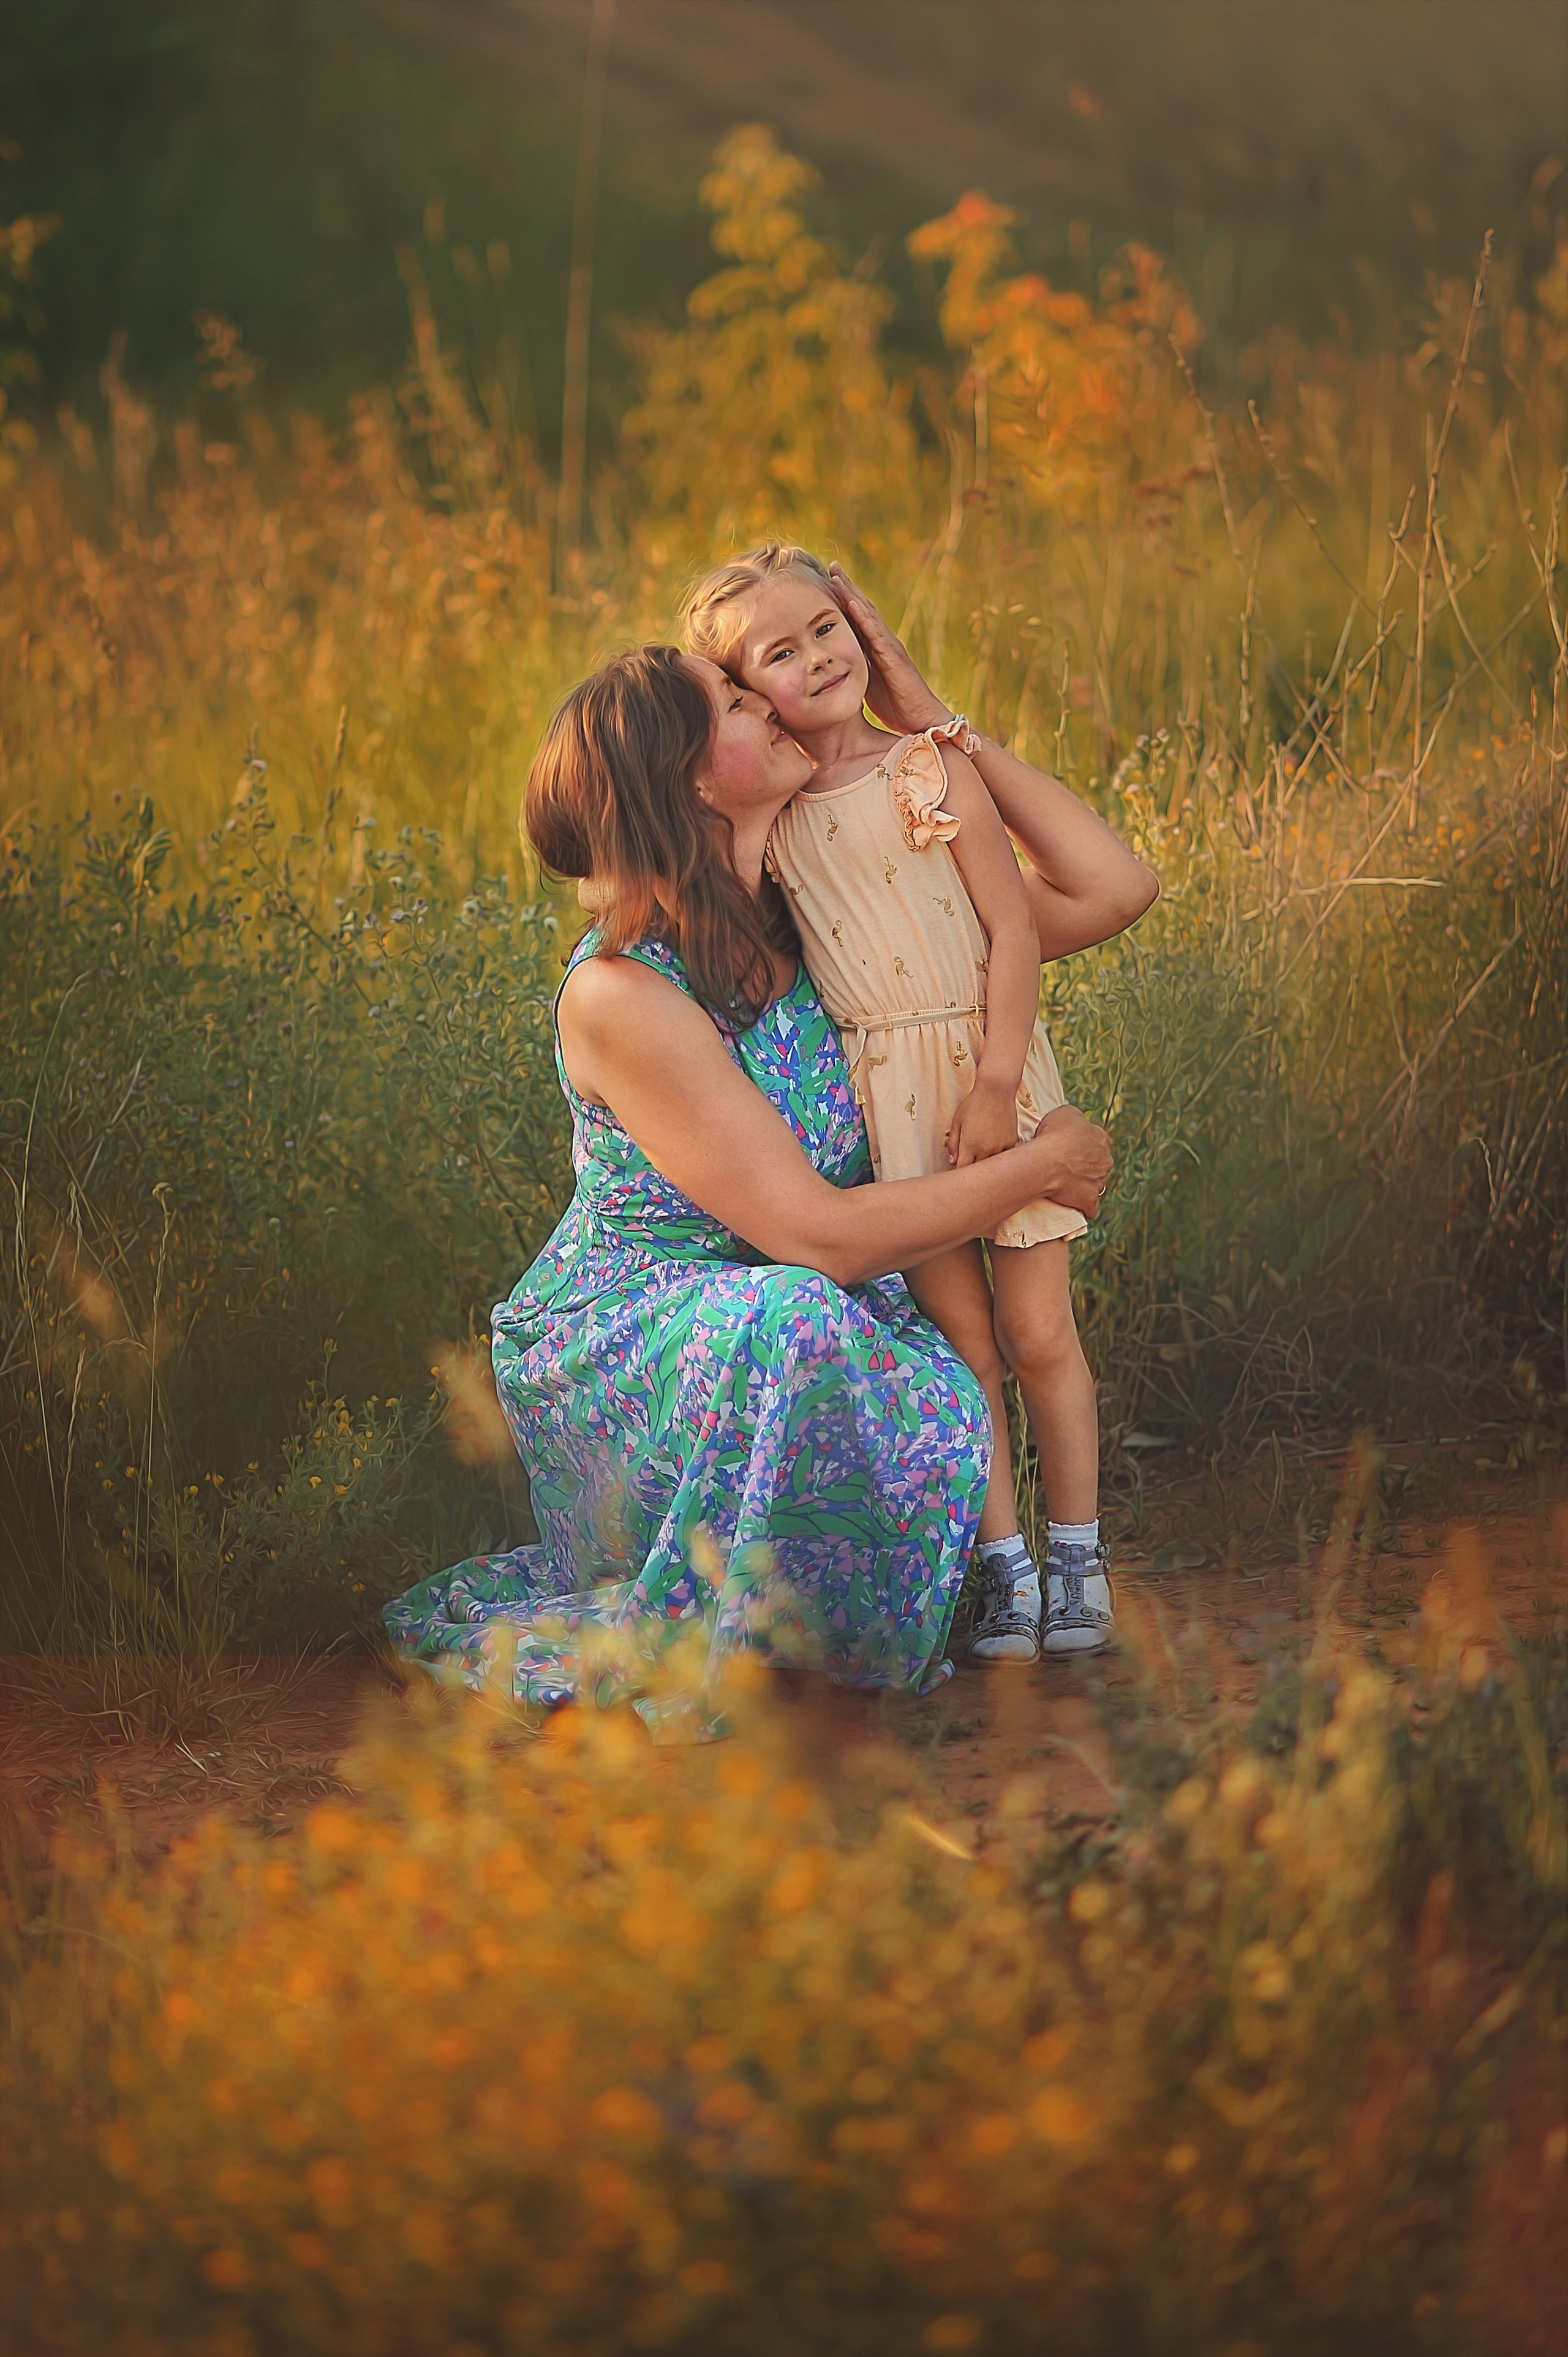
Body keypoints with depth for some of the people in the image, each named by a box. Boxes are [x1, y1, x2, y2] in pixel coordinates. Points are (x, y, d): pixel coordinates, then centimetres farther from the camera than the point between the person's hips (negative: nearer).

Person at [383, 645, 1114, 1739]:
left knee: (939, 1402, -21)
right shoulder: (620, 993, -23)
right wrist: (1045, 1163, -14)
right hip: (611, 1349, -8)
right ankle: (674, 1677, -18)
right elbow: (820, 1236, -24)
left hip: (797, 1339, 8)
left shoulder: (805, 920, -1)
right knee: (790, 1322, -38)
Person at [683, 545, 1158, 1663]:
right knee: (961, 1344, 6)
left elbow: (1014, 924, -9)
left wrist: (996, 1084, -14)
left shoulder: (929, 765, -6)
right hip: (888, 1099, 2)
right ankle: (1004, 1571, 15)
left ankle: (1077, 1560, 17)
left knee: (1039, 1335, 3)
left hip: (993, 1064, -2)